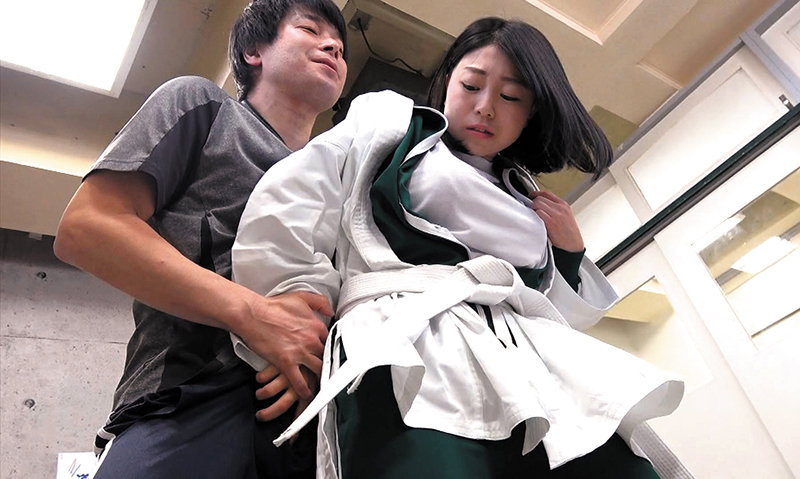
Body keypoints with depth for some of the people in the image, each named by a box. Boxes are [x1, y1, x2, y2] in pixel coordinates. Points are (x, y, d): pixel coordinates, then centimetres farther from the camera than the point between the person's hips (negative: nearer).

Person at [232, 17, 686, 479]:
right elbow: (284, 206, 4)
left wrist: (571, 251, 17)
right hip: (406, 341, -5)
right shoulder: (389, 120, 18)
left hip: (533, 367, 6)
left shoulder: (526, 201, 30)